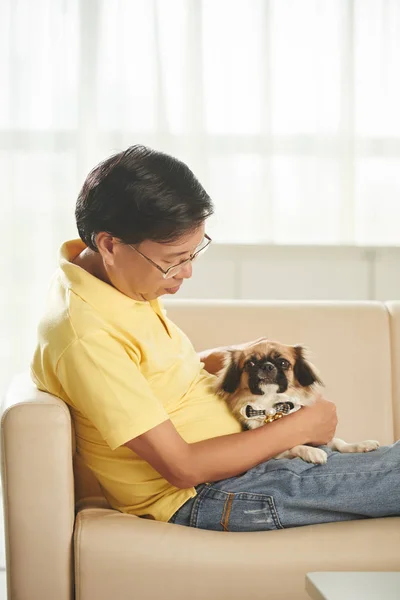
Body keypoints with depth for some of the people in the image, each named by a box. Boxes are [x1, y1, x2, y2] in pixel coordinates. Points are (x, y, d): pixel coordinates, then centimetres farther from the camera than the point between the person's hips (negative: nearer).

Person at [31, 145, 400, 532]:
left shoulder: (118, 279, 1)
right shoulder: (85, 336, -27)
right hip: (200, 499, -9)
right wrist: (299, 427, -15)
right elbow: (182, 467, -24)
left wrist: (221, 359, 0)